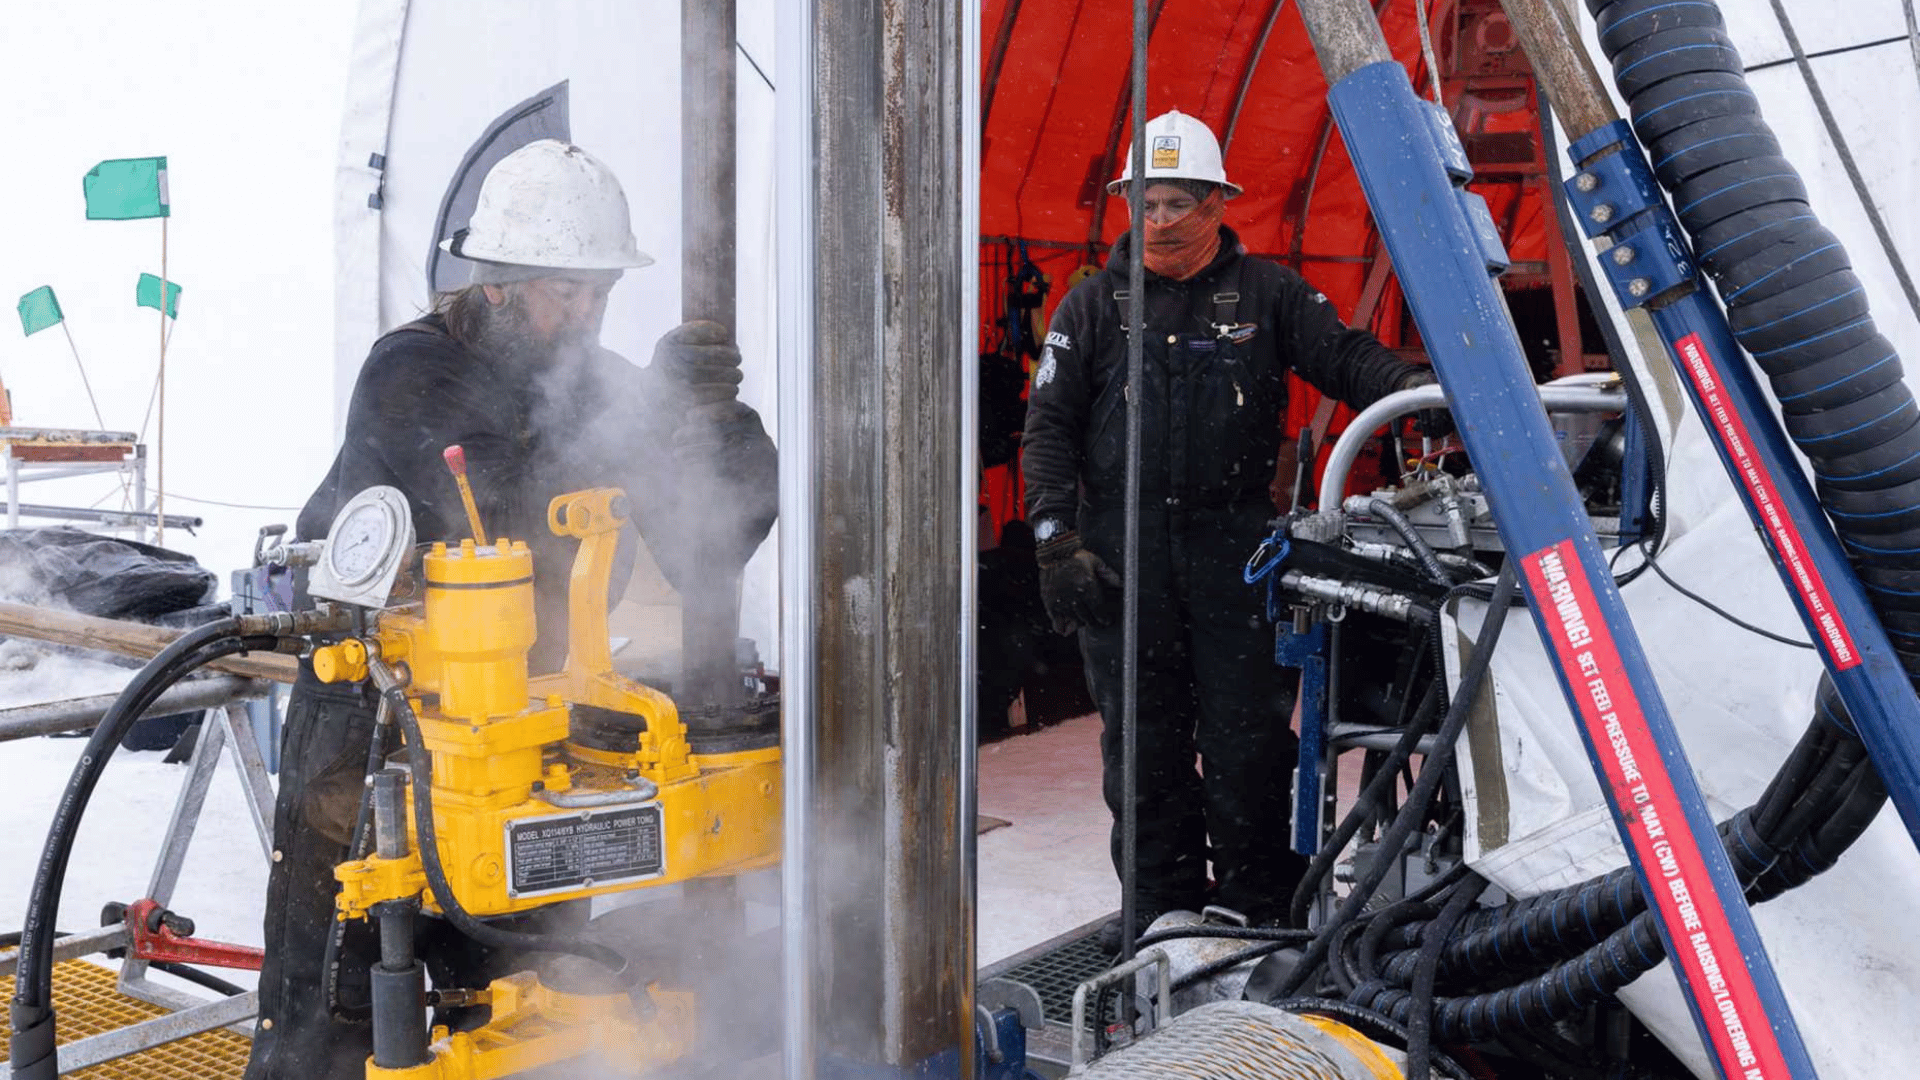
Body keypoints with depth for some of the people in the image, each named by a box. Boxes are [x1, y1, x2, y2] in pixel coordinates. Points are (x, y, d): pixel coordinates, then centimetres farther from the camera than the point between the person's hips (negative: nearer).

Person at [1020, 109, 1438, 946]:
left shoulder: (1266, 294, 9)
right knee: (1144, 743, 6)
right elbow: (1051, 428, 6)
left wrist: (1421, 386, -18)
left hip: (1236, 548, -1)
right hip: (1123, 554, 1)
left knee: (1248, 735, 0)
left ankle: (1259, 908, 13)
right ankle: (1162, 908, 18)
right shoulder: (1093, 305, 9)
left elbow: (1348, 358, 3)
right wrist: (1058, 540, -4)